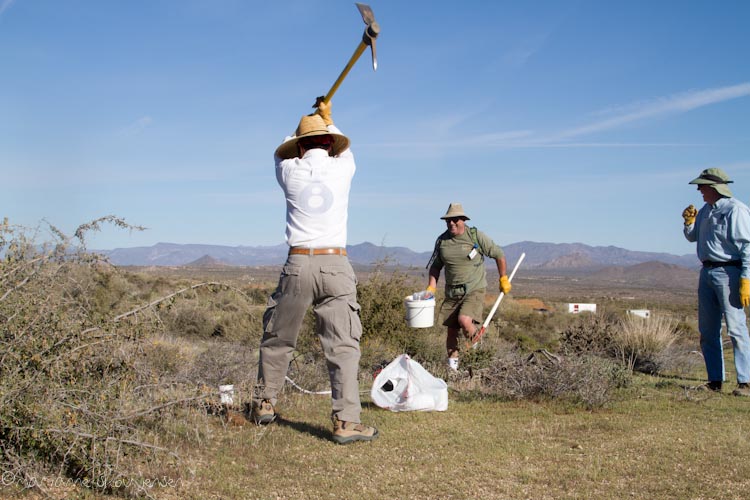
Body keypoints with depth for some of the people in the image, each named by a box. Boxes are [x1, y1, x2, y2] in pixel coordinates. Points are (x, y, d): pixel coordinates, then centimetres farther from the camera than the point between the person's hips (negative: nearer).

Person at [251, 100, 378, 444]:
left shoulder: (290, 171, 6)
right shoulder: (342, 167, 7)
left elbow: (281, 154, 32)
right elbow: (343, 148, 33)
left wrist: (305, 127, 48)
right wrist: (328, 119, 50)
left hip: (298, 264, 1)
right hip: (336, 265, 0)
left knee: (277, 339, 16)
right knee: (343, 346, -3)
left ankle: (264, 404, 29)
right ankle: (346, 421, -9)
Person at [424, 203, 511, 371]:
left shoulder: (476, 236, -8)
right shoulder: (442, 240, 4)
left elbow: (499, 255, 2)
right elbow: (435, 266, 15)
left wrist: (503, 279, 6)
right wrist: (431, 287, 2)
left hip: (474, 290, -4)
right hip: (452, 293, 4)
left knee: (464, 321, -26)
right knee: (452, 331, 5)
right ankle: (452, 367, 18)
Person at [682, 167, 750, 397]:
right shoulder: (706, 210, 15)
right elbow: (693, 237, 27)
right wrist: (689, 222, 6)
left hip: (728, 272, -9)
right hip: (707, 272, 9)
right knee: (707, 330, 9)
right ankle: (715, 381, 15)